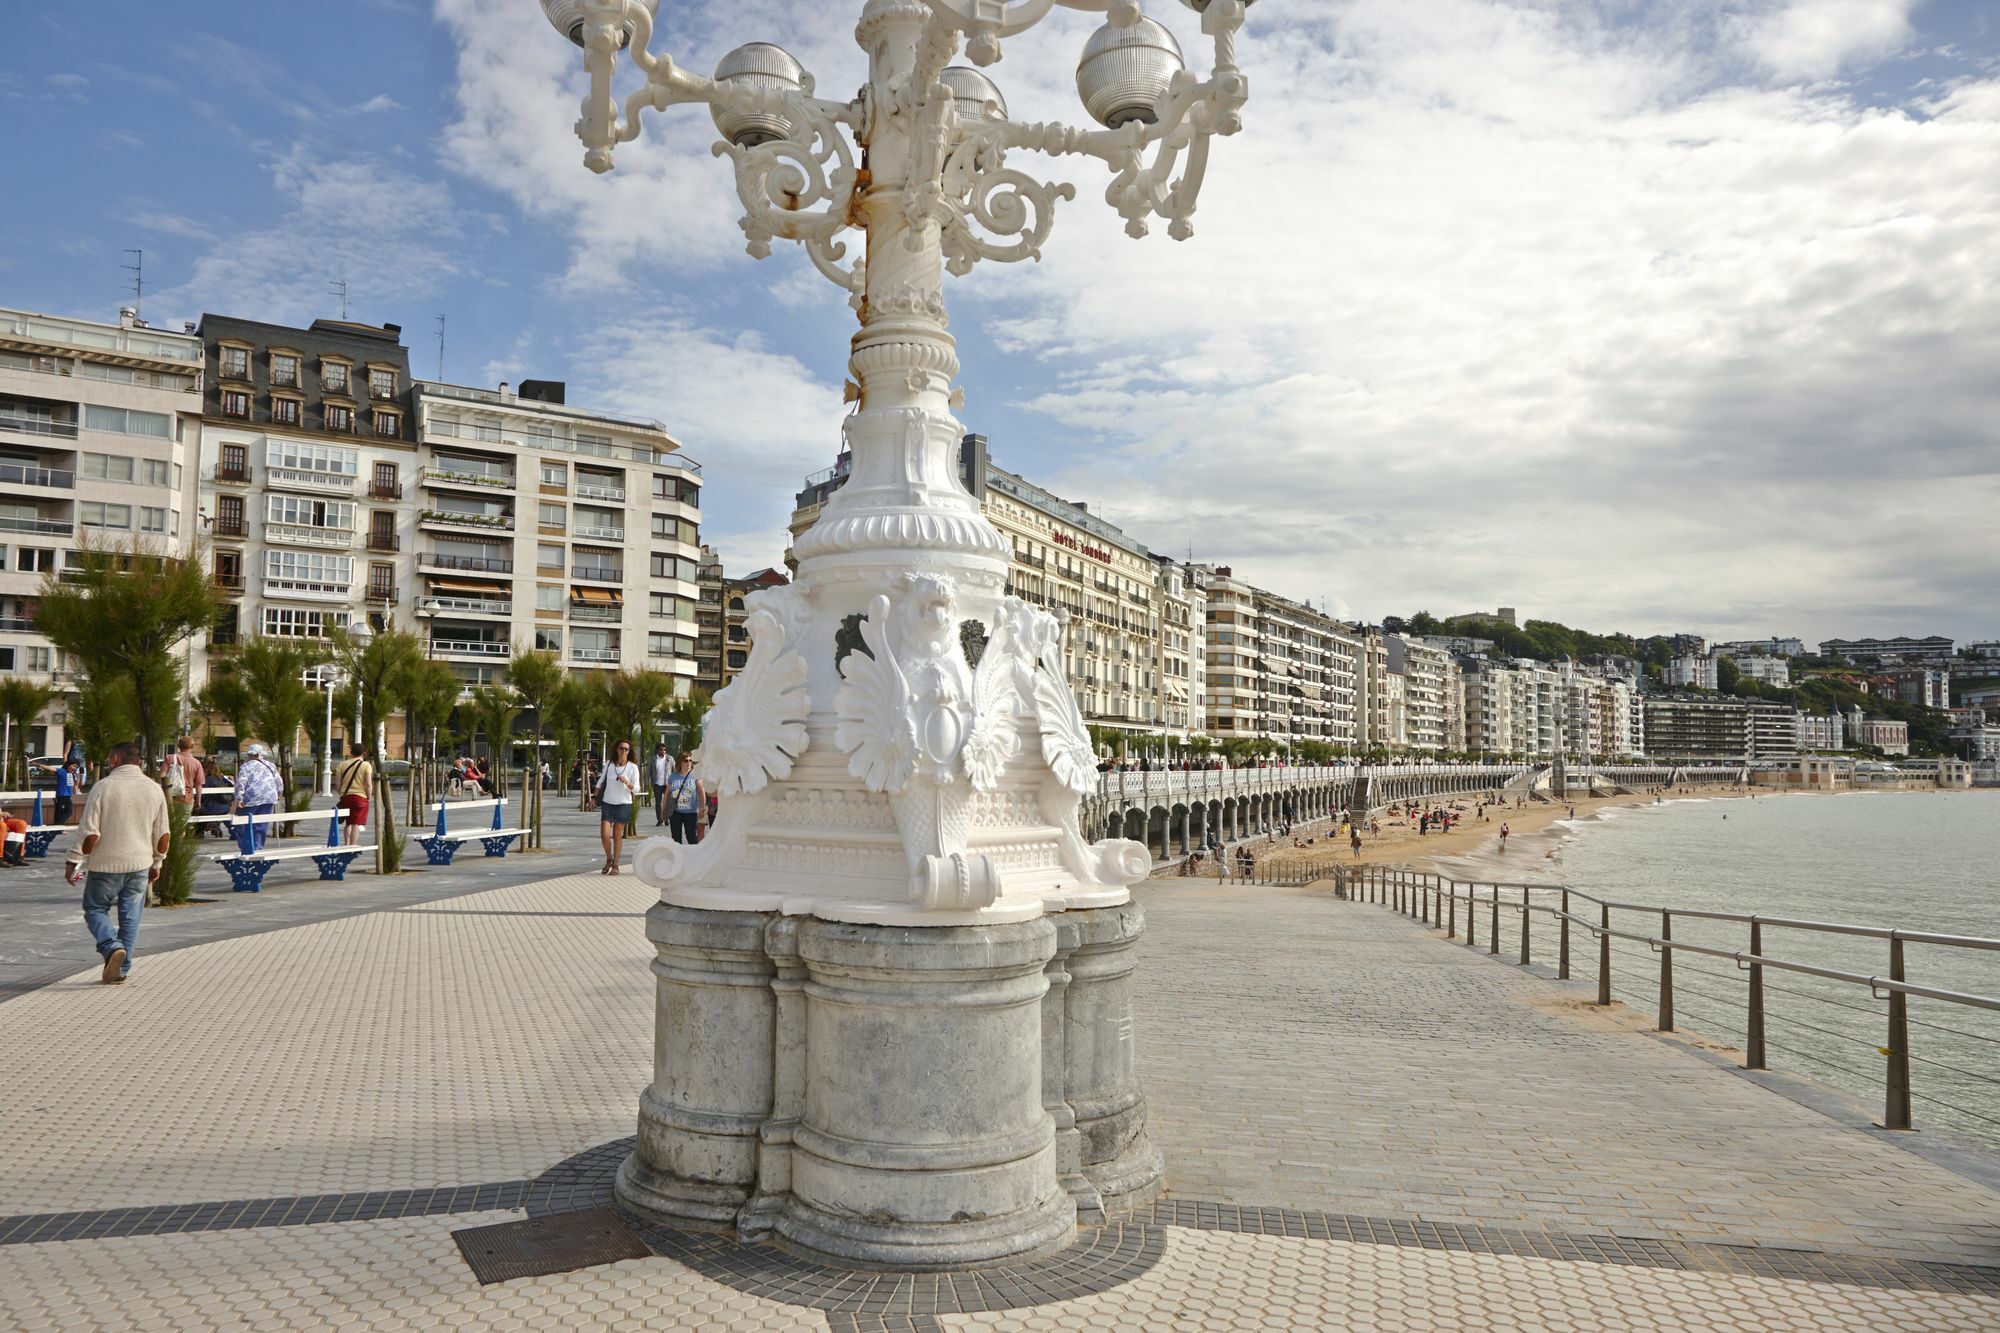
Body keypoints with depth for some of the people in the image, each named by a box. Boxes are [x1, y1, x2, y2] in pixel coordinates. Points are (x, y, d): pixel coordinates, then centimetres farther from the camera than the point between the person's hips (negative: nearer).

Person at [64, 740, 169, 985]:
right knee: (130, 916, 9)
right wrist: (156, 863, 19)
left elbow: (89, 833, -13)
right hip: (140, 864, 3)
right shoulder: (154, 789, 3)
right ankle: (122, 969, 11)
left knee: (95, 909, 12)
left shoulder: (104, 787, -11)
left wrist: (74, 862, -3)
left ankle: (112, 946, -12)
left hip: (106, 864, -3)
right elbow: (162, 835, 8)